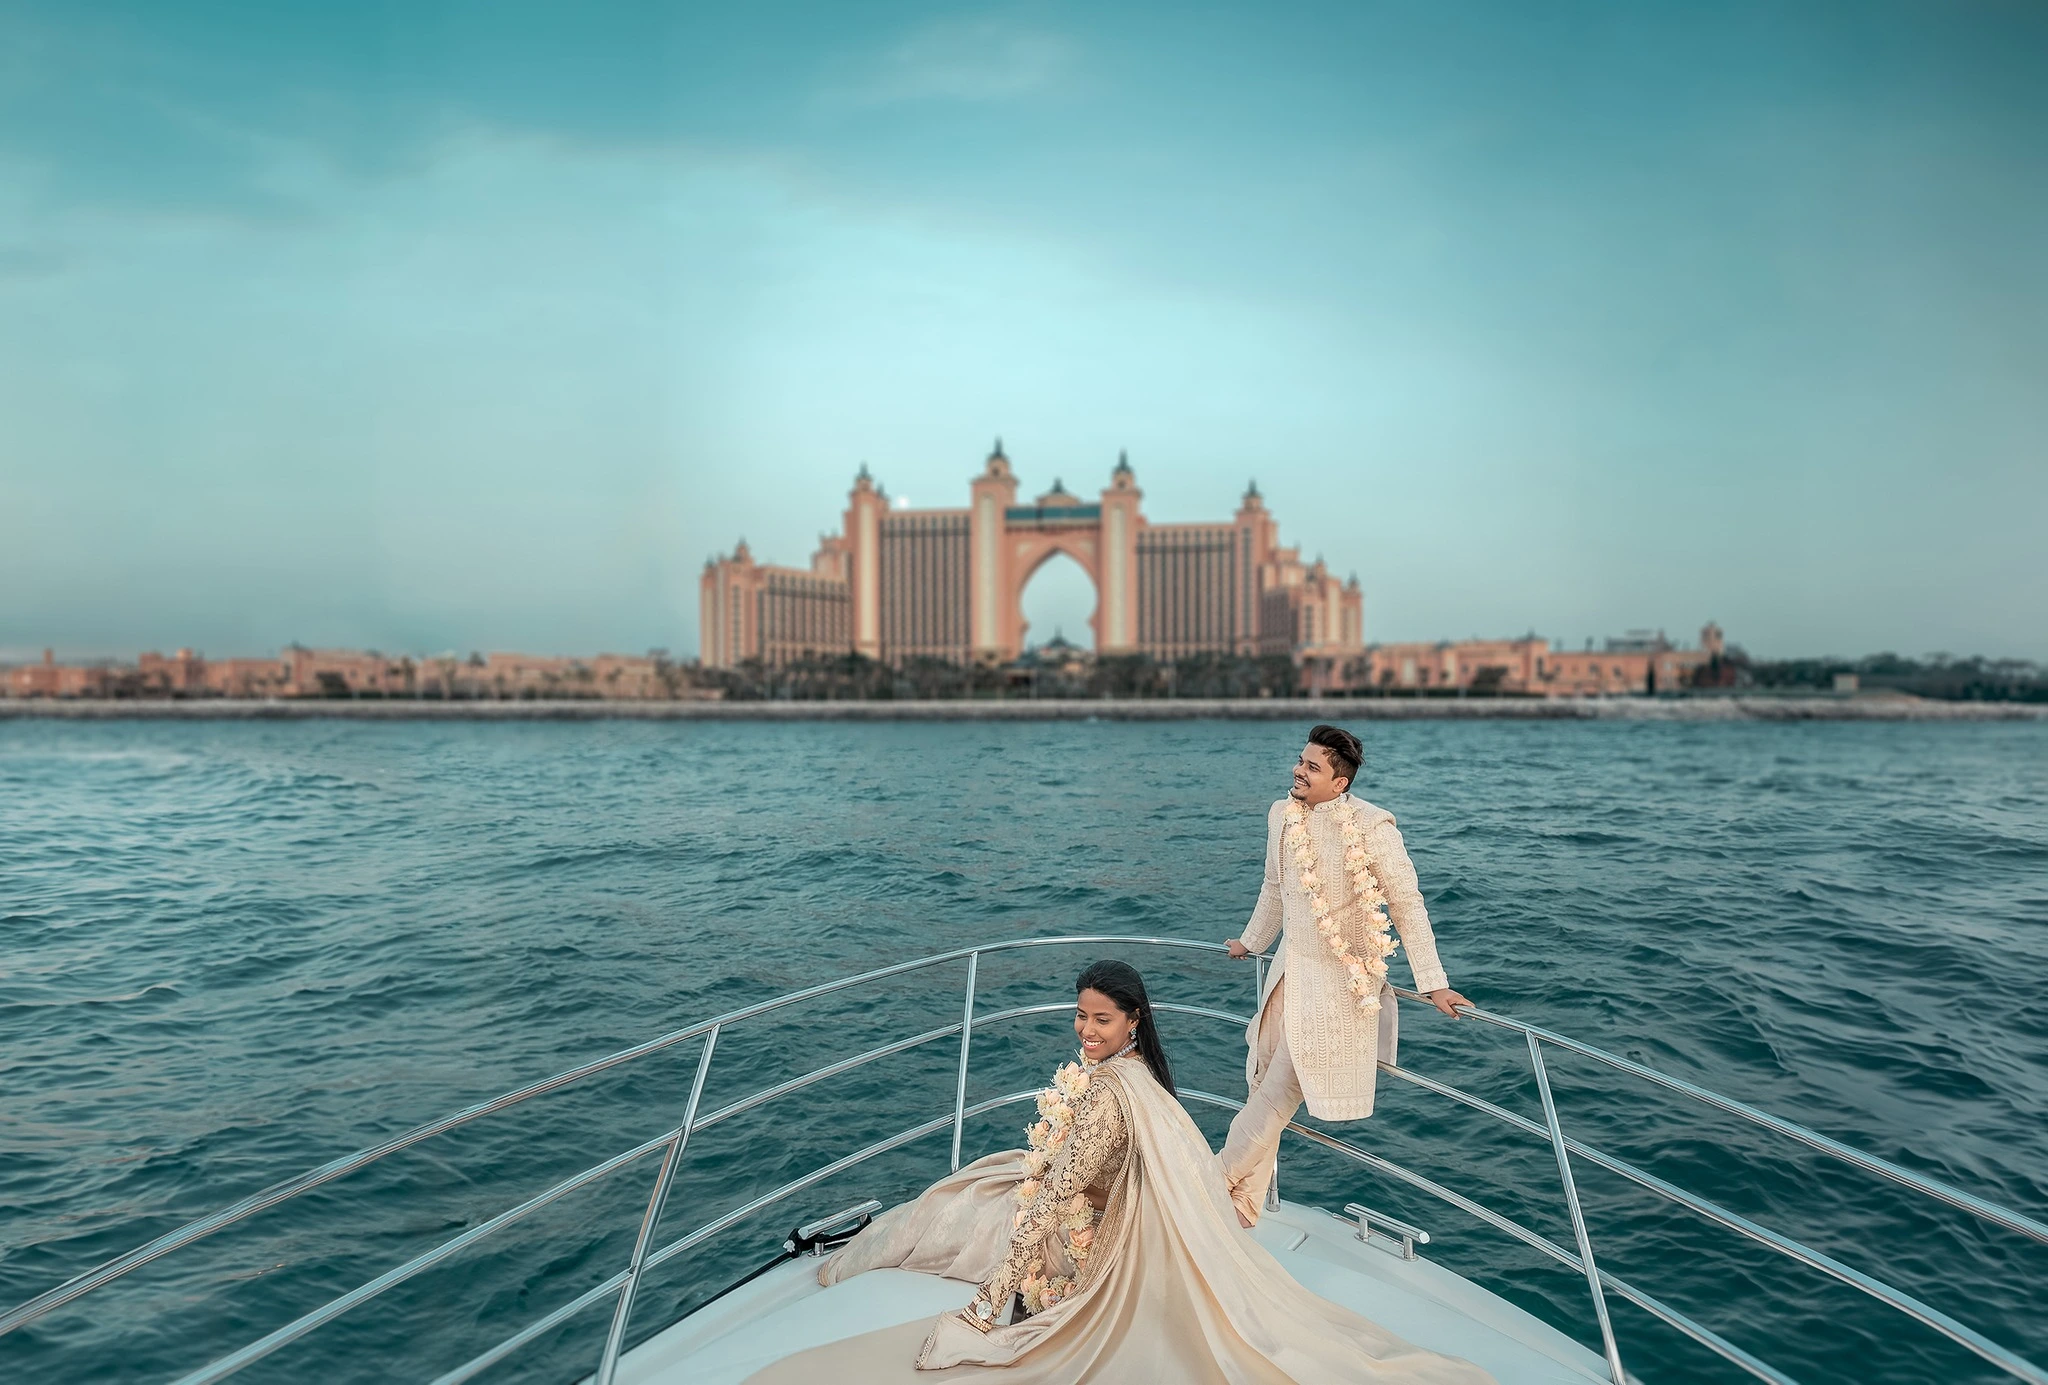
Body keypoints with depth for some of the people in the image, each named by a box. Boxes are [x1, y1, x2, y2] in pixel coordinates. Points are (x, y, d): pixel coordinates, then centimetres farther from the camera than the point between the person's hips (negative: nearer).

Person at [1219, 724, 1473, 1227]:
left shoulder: (1372, 827, -20)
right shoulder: (1281, 814, -1)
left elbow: (1407, 905, -13)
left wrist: (1433, 983, -12)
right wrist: (1252, 941, 27)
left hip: (1339, 980, -6)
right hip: (1289, 968, 6)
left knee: (1281, 1088, -2)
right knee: (1264, 1082, 11)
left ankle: (1221, 1179, 17)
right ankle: (1245, 1199, 26)